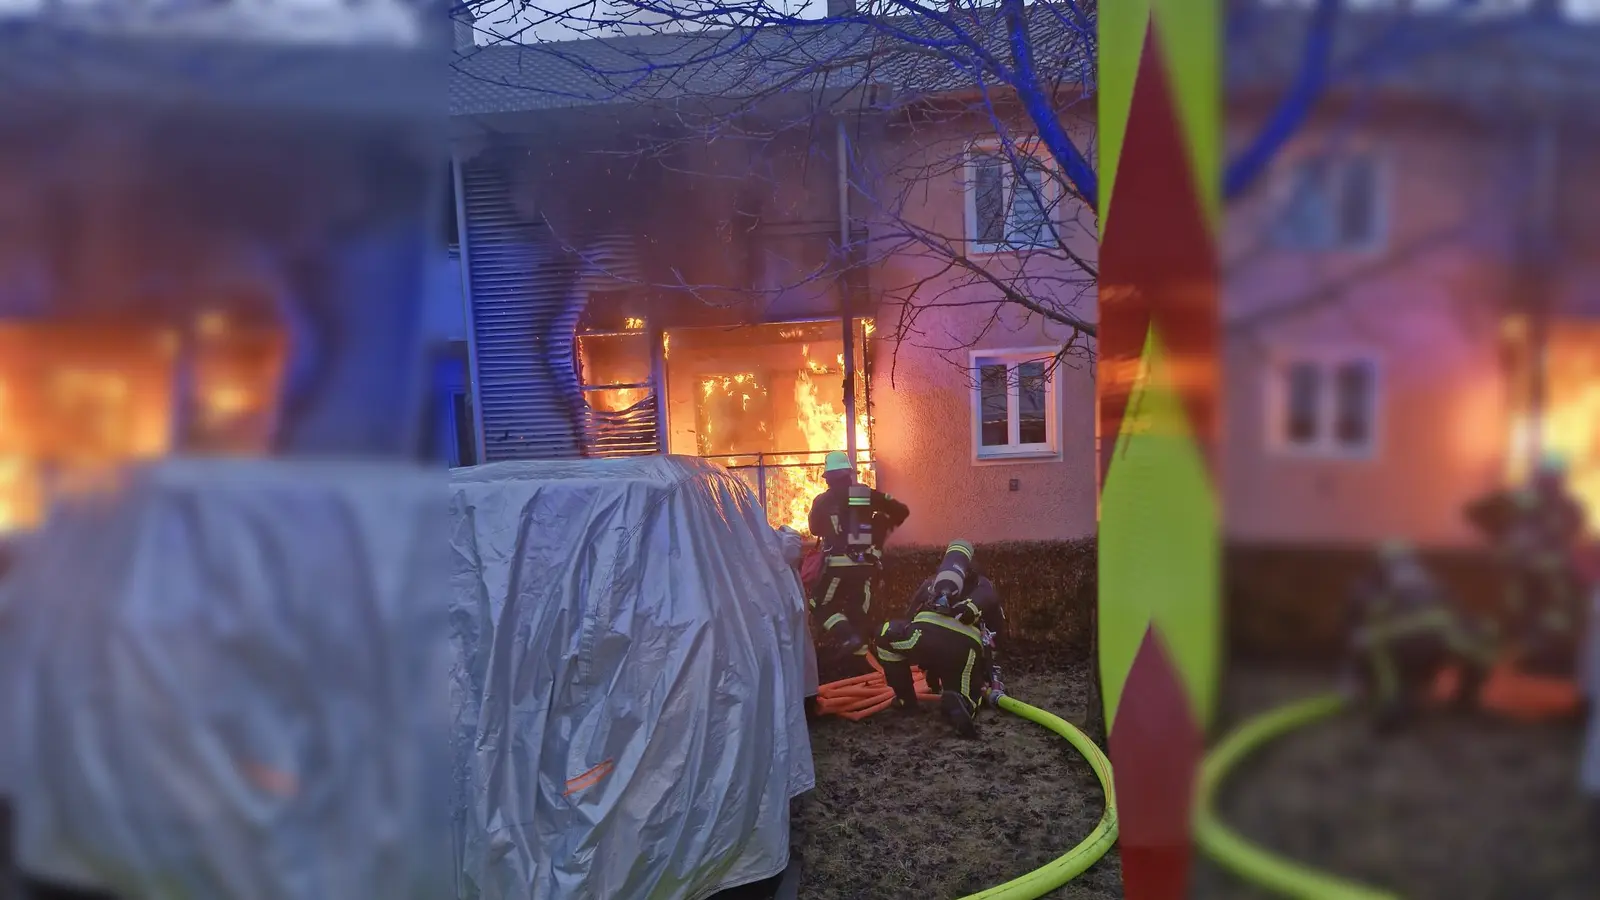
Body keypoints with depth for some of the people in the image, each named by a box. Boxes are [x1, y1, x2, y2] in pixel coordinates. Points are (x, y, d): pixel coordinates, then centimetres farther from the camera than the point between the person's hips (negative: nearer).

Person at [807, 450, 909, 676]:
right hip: (866, 565, 4)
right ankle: (858, 663, 15)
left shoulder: (823, 501, -1)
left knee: (820, 605, 11)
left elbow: (815, 529, 16)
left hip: (839, 565, -3)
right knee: (860, 612, 13)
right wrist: (881, 531, 17)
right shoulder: (868, 494, 4)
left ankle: (847, 637, -12)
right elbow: (901, 510, 3)